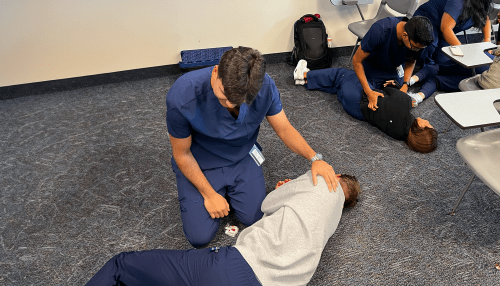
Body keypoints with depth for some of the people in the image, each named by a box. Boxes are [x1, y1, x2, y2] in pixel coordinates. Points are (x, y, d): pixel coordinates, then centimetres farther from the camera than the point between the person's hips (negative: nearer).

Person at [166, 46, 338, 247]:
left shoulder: (264, 86, -25)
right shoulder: (182, 96, -34)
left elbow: (284, 129, -9)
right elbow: (182, 154, -18)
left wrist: (314, 158, -24)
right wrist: (209, 195, -15)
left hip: (242, 157, 2)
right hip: (199, 163, -2)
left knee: (254, 218, -3)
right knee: (200, 236, -6)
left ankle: (229, 188, 25)